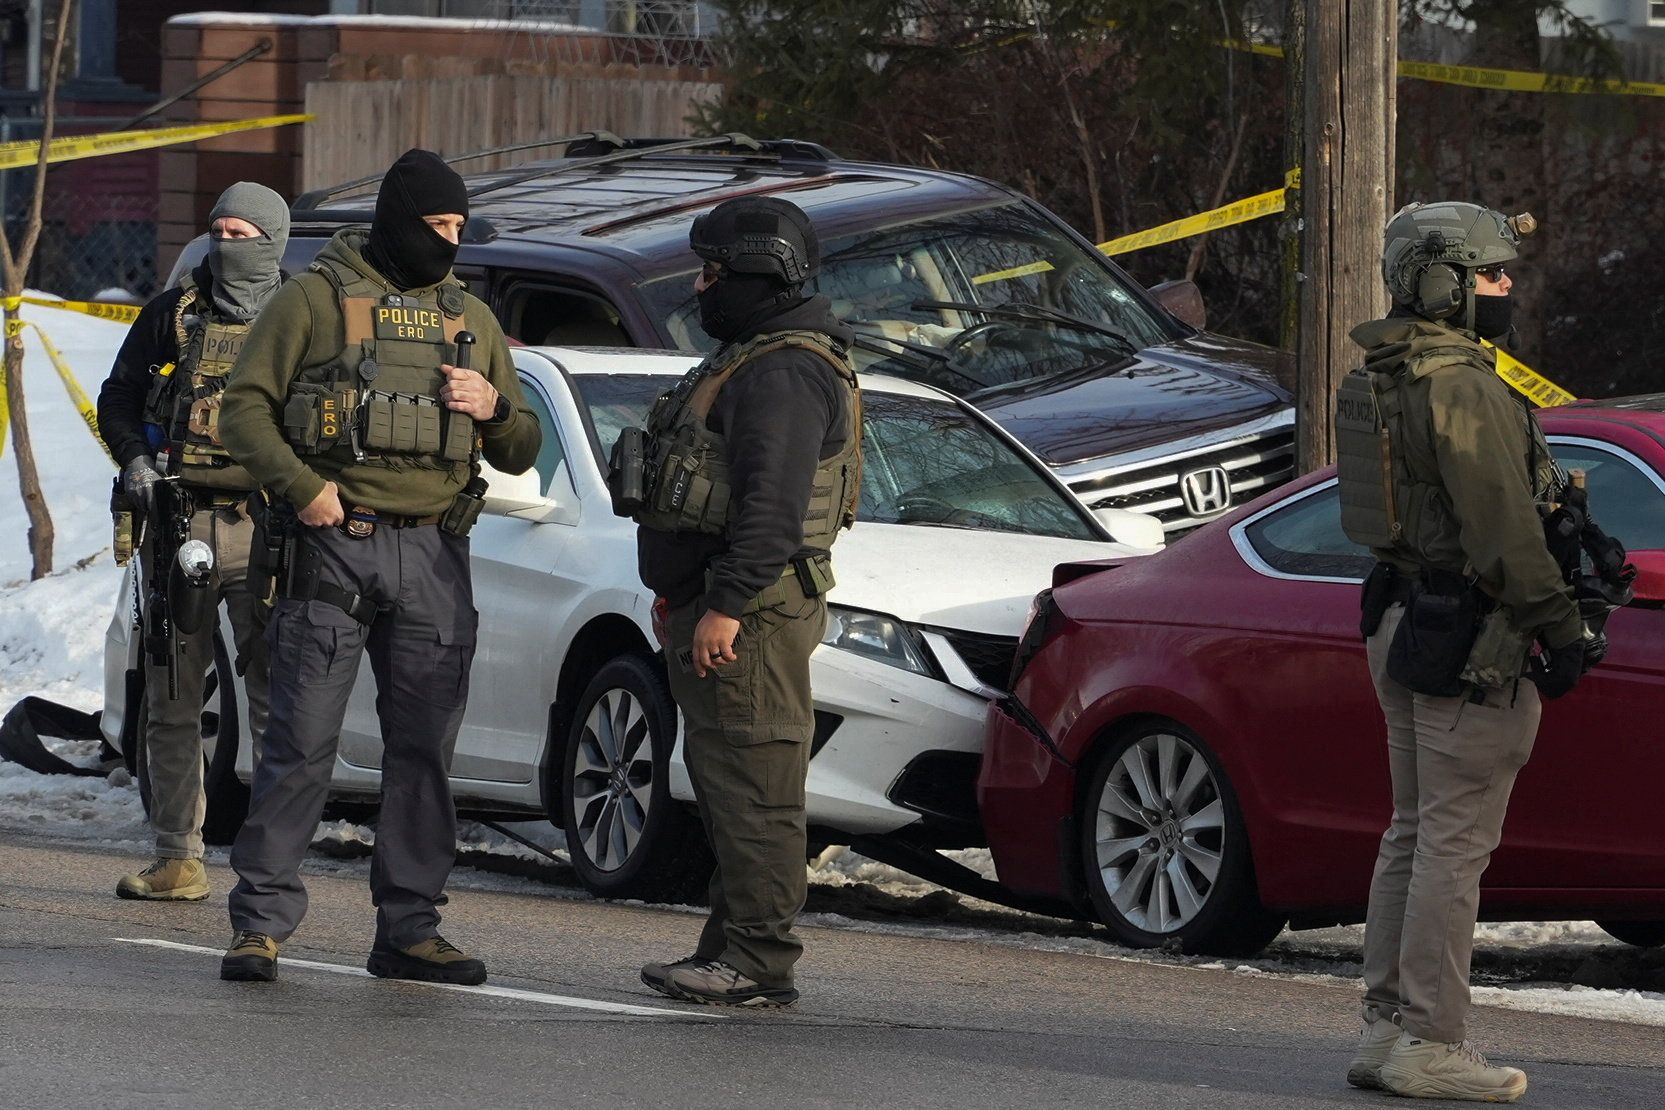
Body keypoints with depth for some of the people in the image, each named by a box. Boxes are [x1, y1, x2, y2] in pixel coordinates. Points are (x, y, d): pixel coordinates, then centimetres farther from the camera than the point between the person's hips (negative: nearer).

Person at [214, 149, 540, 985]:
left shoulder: (469, 319, 18)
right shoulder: (316, 299, 4)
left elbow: (521, 453, 20)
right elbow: (245, 406, 0)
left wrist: (494, 407, -2)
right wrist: (299, 485, -14)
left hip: (433, 557, 4)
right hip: (333, 544, -4)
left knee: (424, 746, 4)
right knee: (301, 741, -7)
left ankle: (409, 926, 9)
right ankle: (260, 922, -3)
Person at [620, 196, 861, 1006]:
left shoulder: (785, 375, -15)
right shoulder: (750, 362, 21)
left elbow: (772, 505, -24)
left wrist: (726, 605, -26)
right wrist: (685, 600, 25)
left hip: (748, 613, -11)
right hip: (717, 606, 11)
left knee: (752, 786, -11)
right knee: (726, 782, 13)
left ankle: (760, 961, -11)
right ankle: (732, 949, 18)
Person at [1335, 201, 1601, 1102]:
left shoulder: (1381, 381, 12)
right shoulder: (1463, 387, -18)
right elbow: (1503, 528, -21)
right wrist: (1562, 631, -15)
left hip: (1405, 623, 10)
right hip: (1472, 641, -10)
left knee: (1415, 833, 15)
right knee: (1455, 841, -6)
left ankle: (1388, 1028, 18)